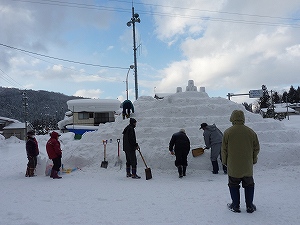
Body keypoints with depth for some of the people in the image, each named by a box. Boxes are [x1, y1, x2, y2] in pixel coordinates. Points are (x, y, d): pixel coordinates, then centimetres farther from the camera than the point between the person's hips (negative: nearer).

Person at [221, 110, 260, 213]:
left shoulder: (228, 132, -11)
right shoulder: (251, 132, -2)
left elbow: (224, 149, -6)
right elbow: (256, 149, 6)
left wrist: (225, 161, 8)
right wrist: (253, 160, 20)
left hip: (233, 166, -2)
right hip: (248, 166, 3)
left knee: (234, 186, 11)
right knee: (249, 185, 16)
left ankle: (235, 206, 17)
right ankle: (250, 206, 22)